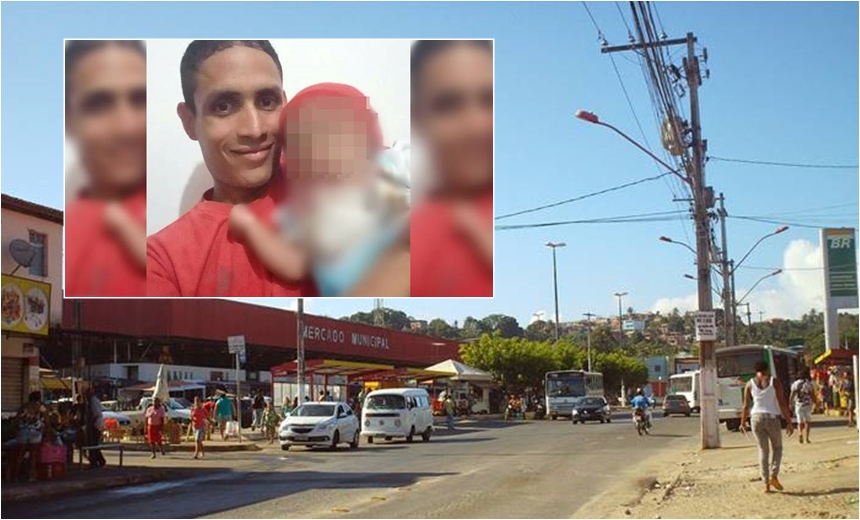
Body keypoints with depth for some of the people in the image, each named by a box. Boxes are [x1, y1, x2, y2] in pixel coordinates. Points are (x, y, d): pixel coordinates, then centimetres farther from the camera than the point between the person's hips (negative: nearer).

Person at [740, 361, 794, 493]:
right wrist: (789, 422, -3)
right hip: (772, 418, -2)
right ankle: (774, 475, -4)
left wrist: (743, 423, 16)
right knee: (777, 448, 16)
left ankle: (766, 483, 4)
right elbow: (783, 404, -6)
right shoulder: (774, 382, -3)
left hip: (756, 418, 2)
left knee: (763, 450, 10)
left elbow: (746, 406, 5)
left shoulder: (750, 384, 4)